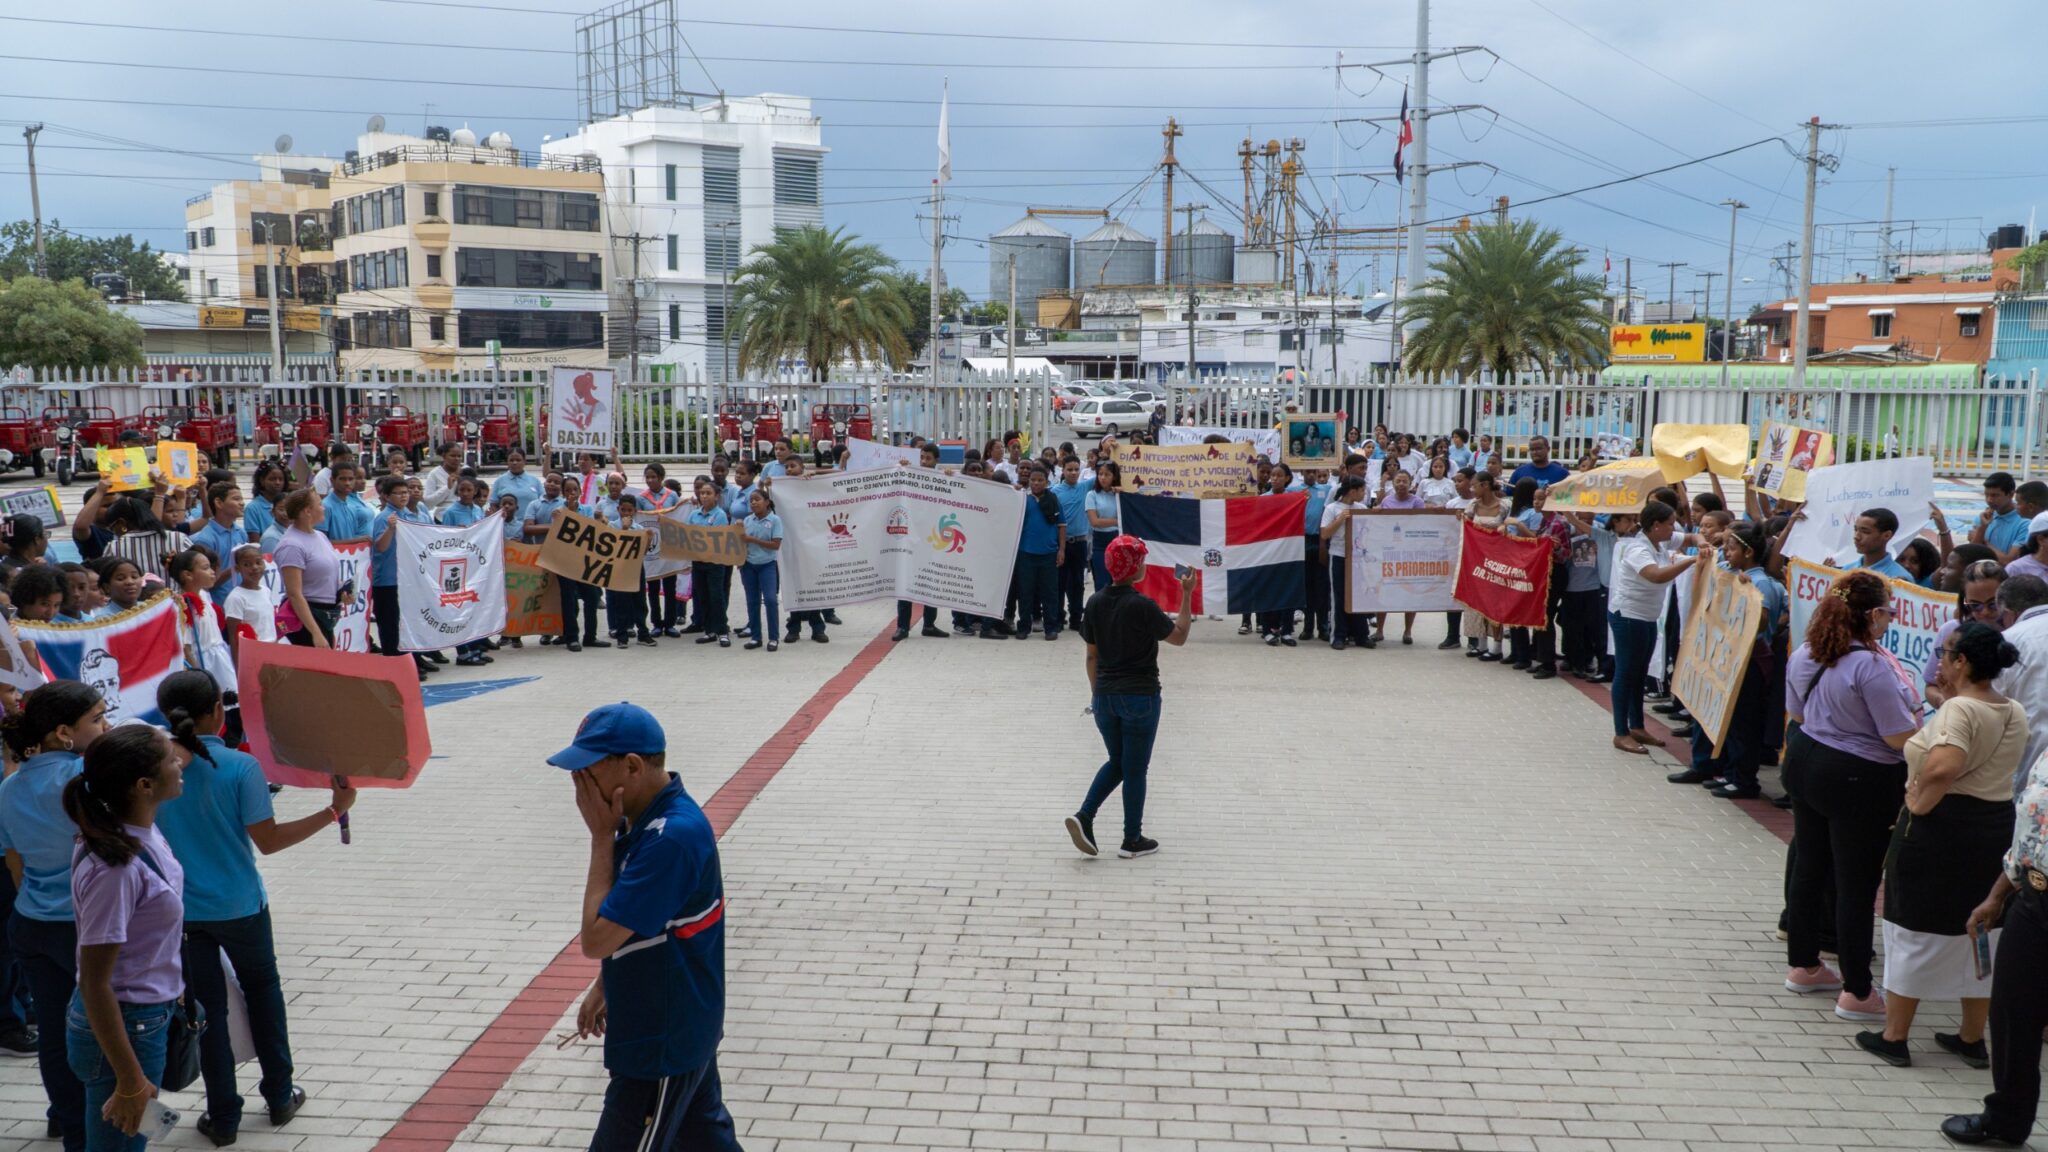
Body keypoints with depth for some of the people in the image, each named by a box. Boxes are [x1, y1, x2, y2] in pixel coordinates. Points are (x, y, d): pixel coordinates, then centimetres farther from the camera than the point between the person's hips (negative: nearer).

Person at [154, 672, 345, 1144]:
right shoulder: (240, 767, -17)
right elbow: (268, 840, -15)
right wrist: (334, 810, -10)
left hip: (179, 909, 2)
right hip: (238, 906, -2)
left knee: (206, 1007, 13)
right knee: (262, 991, 20)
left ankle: (223, 1116, 22)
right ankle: (280, 1096, 28)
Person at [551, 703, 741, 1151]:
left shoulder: (672, 837, -30)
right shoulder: (645, 818, 0)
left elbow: (596, 940, -28)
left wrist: (602, 838, -22)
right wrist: (604, 987, 18)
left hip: (662, 1045, -9)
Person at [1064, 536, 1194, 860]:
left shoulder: (1094, 603, 1)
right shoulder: (1142, 606, -16)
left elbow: (1091, 655, 8)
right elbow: (1179, 637, -5)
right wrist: (1187, 595, -2)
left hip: (1105, 696, 5)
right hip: (1140, 697, -5)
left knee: (1116, 762, 20)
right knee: (1135, 768, 7)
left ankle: (1084, 816, 2)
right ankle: (1132, 840, 15)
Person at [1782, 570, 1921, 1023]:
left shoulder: (1804, 655, 2)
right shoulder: (1872, 666, -23)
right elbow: (1902, 738, -19)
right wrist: (1912, 702, -2)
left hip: (1806, 765, 8)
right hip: (1859, 781, -8)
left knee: (1808, 868, 18)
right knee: (1857, 884, 2)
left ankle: (1803, 965, 31)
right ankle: (1857, 992, 12)